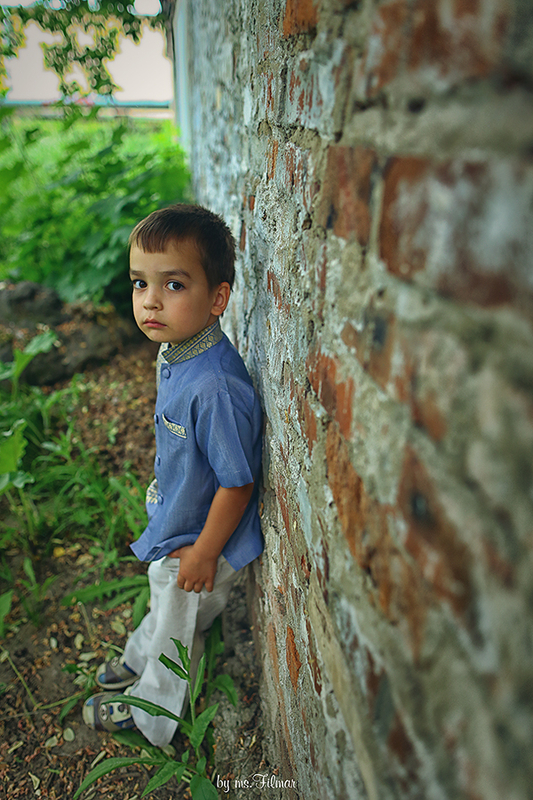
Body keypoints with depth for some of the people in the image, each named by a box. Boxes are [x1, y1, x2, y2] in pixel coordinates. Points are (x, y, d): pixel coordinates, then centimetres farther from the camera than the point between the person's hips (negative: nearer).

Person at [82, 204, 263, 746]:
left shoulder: (216, 386, -38)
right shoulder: (174, 353, -8)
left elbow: (236, 483, -29)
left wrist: (203, 554, -18)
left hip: (200, 540, -7)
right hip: (173, 522, 8)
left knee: (178, 629, 21)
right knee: (162, 607, 34)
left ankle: (151, 714, 49)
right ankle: (138, 660, 63)